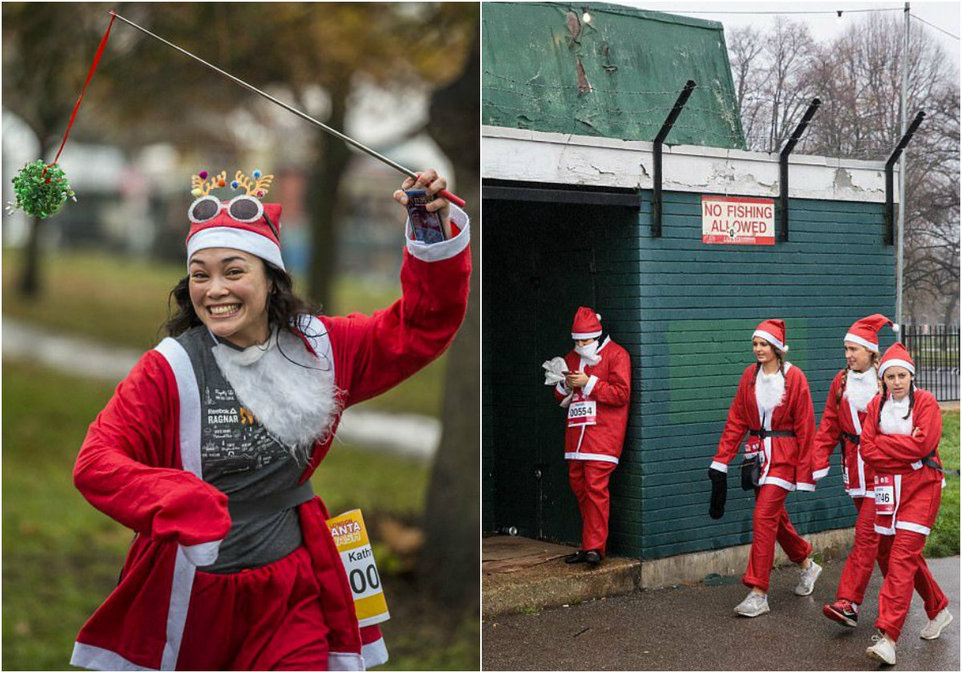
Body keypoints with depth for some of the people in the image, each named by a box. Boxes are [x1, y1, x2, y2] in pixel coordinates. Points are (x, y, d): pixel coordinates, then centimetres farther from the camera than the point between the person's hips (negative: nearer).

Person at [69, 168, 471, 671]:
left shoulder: (315, 347, -1)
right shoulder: (169, 369, -11)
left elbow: (419, 329, 2)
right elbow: (96, 463, -16)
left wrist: (436, 235, -13)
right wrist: (183, 504, -32)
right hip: (189, 592, -2)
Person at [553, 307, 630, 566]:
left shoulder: (616, 355, -3)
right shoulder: (572, 357, 18)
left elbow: (621, 393, -12)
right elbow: (560, 396, 22)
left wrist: (588, 383, -17)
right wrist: (565, 386, -1)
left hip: (602, 433, -7)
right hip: (576, 433, 7)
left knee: (595, 487, -13)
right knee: (579, 486, 7)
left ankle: (595, 547, -12)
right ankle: (589, 545, 15)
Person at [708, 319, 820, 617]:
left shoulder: (794, 378, -10)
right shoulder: (750, 375, 4)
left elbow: (805, 427, -8)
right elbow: (736, 420, 7)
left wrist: (805, 470, -8)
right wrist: (721, 459, 1)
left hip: (784, 455, -6)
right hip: (758, 452, 6)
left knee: (764, 517, -13)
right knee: (776, 515, 16)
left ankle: (758, 593, -10)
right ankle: (807, 565, 41)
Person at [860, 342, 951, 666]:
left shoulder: (925, 402, -4)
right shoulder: (875, 406, 8)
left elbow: (923, 444, -17)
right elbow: (868, 450, -2)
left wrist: (883, 442, -9)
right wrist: (904, 447, -12)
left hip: (921, 485, -6)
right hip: (888, 487, 6)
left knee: (903, 557, -13)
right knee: (888, 553, 12)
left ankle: (887, 636, -18)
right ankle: (938, 609, 35)